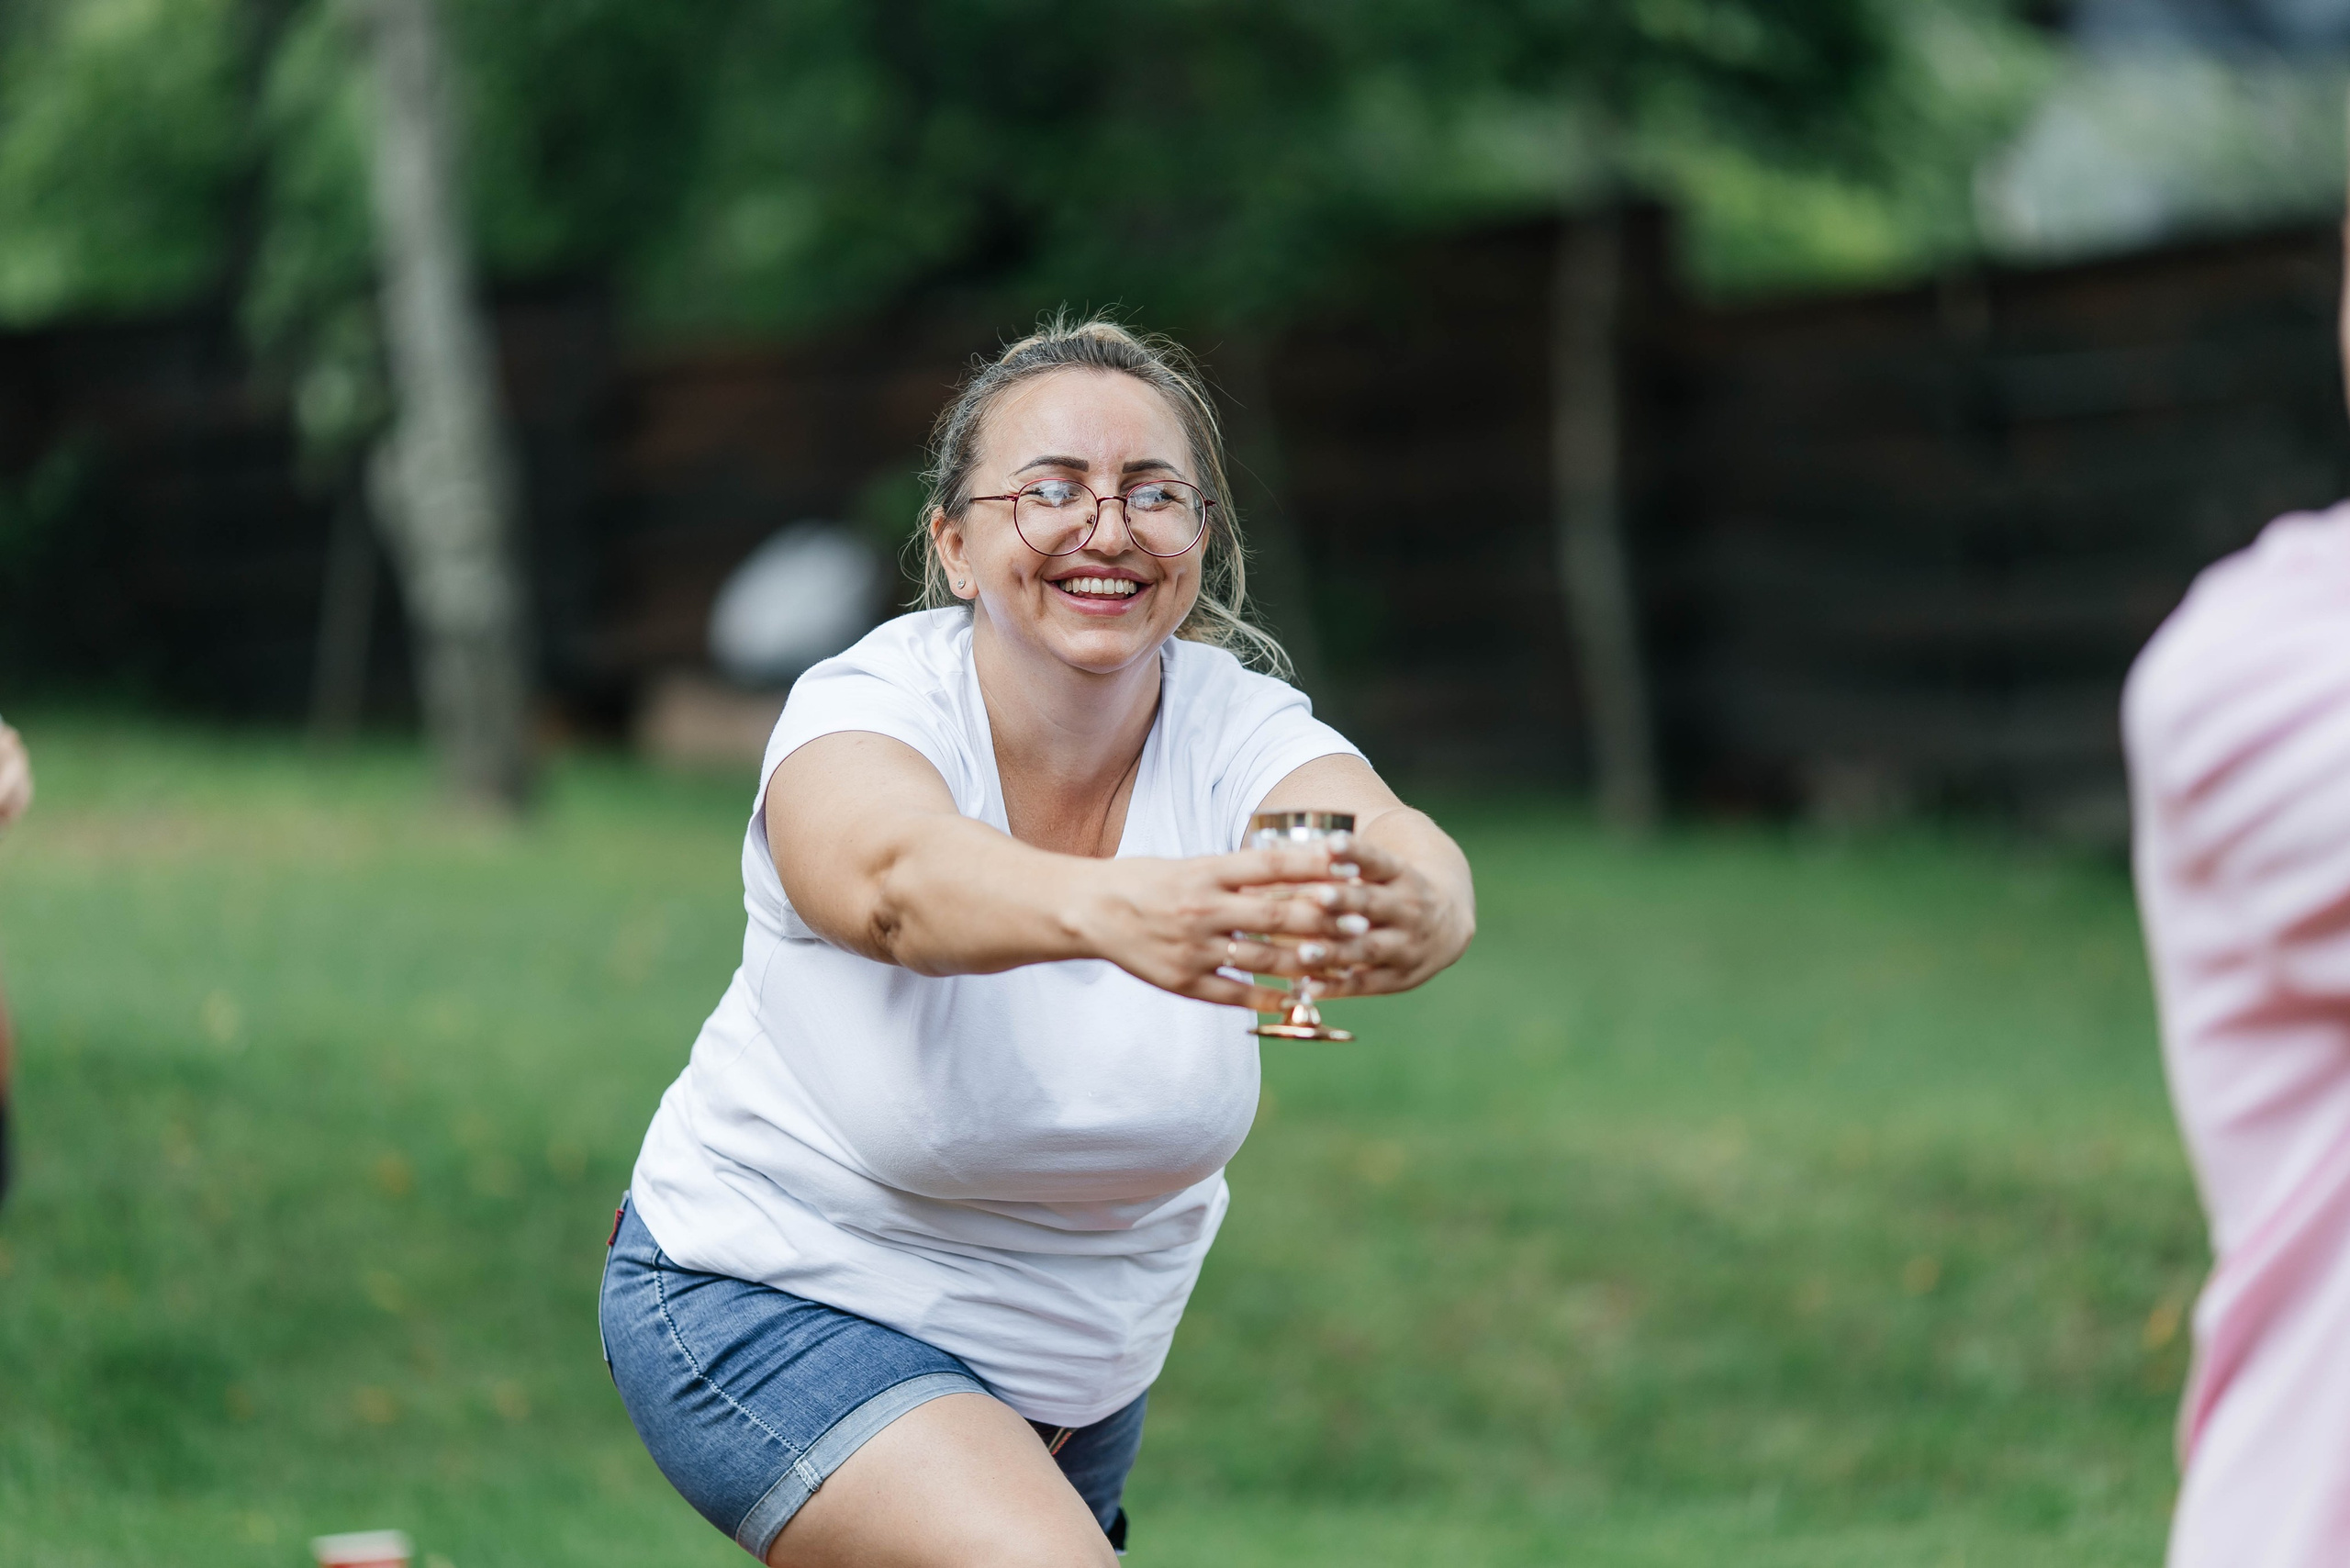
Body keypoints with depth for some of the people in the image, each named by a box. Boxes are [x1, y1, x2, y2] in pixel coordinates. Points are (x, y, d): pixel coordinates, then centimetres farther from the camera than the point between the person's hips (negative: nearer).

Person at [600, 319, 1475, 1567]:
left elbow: (1396, 841, -38)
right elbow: (897, 879, -48)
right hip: (773, 1309, -5)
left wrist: (1406, 910, -64)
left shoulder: (1234, 730, -16)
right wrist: (1113, 911, -70)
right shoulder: (866, 711, -24)